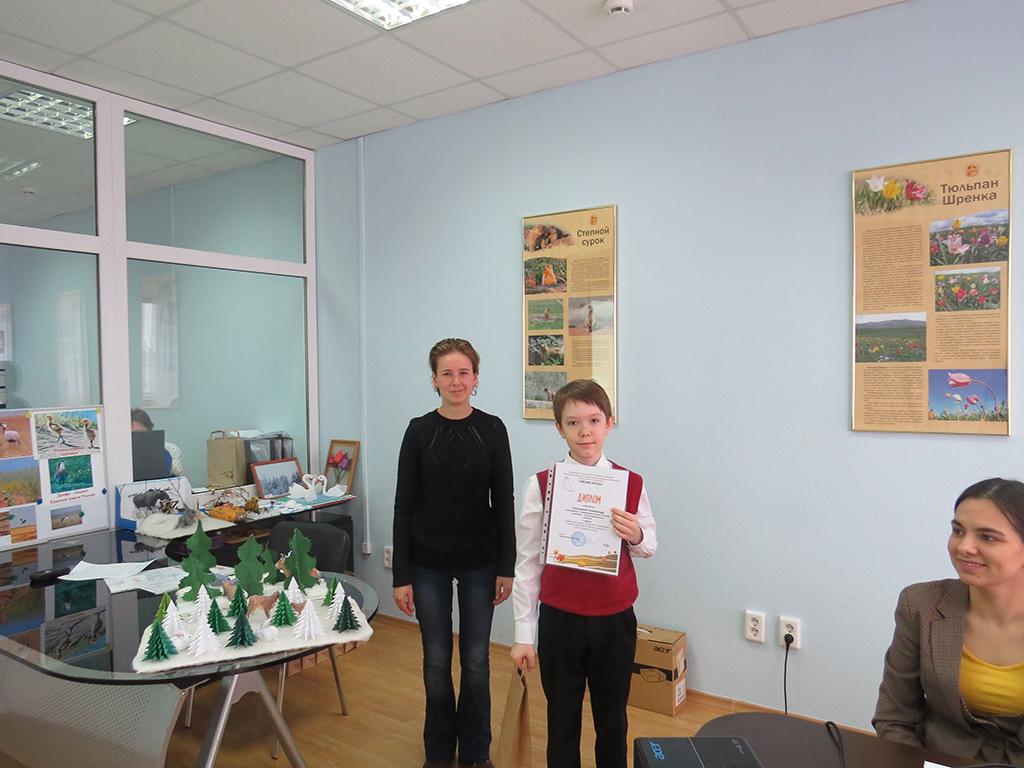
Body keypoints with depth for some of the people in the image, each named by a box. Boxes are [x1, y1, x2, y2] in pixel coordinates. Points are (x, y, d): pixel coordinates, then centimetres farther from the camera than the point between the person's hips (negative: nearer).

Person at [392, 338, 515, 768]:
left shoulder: (492, 430, -4)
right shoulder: (419, 431, -5)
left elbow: (504, 501, -1)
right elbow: (404, 504, -4)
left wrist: (507, 567, -3)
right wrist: (401, 575, -6)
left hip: (480, 563, 0)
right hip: (429, 563, 0)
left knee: (476, 660, 10)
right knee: (436, 660, 12)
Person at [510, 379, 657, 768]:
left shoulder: (631, 483, -4)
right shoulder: (541, 485, -8)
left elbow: (649, 547, 7)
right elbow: (527, 561, -3)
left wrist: (636, 536, -18)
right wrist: (524, 633, 0)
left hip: (615, 619, 1)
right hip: (559, 619, -1)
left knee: (612, 715, 16)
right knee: (562, 715, 14)